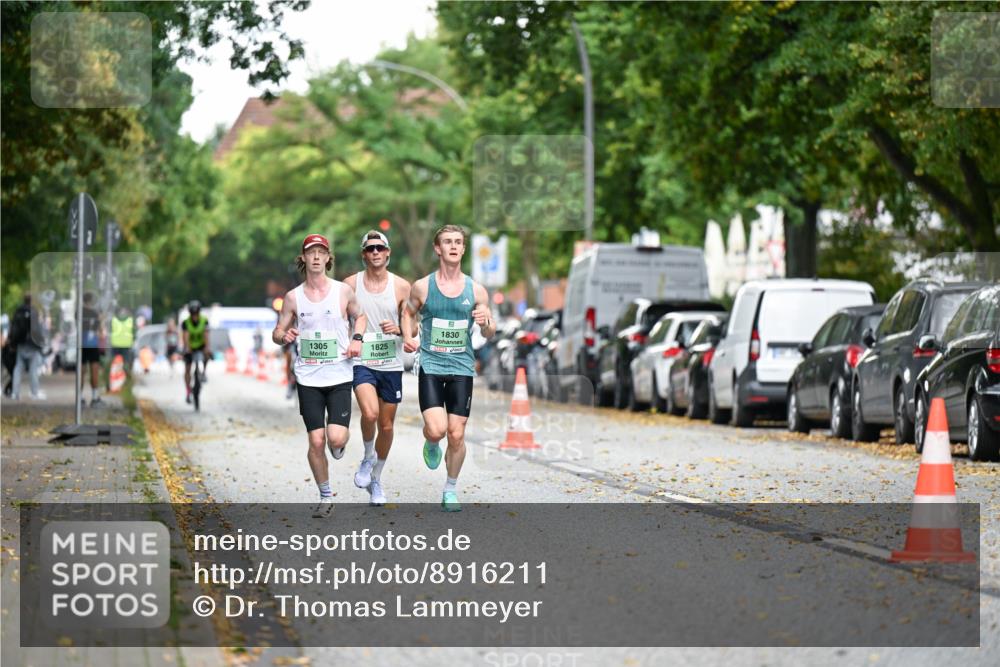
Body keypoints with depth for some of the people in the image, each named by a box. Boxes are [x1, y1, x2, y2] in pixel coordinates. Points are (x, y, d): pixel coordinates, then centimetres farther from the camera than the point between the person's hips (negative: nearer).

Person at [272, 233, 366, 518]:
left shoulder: (343, 291, 1)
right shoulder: (293, 297, 2)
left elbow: (359, 315, 18)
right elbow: (277, 332, 9)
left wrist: (357, 338, 0)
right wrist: (284, 336, -14)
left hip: (339, 377, -1)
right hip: (308, 377, 1)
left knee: (336, 439, -14)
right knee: (316, 441, -2)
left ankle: (341, 443, 25)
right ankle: (325, 496, 15)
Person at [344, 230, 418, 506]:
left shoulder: (401, 286, 2)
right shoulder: (351, 284, 1)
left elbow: (410, 327, 5)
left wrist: (399, 330, -17)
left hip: (391, 363, 2)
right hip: (361, 361, -2)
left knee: (386, 426, 8)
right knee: (370, 413, -26)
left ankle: (375, 480, 28)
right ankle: (368, 456, 3)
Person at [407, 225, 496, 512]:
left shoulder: (476, 290, 3)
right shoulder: (422, 288, 0)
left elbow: (490, 334, 10)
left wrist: (486, 322, -13)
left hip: (461, 369, 1)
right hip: (431, 367, -1)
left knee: (456, 435, 0)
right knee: (436, 430, -17)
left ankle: (451, 489, 20)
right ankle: (431, 444, 21)